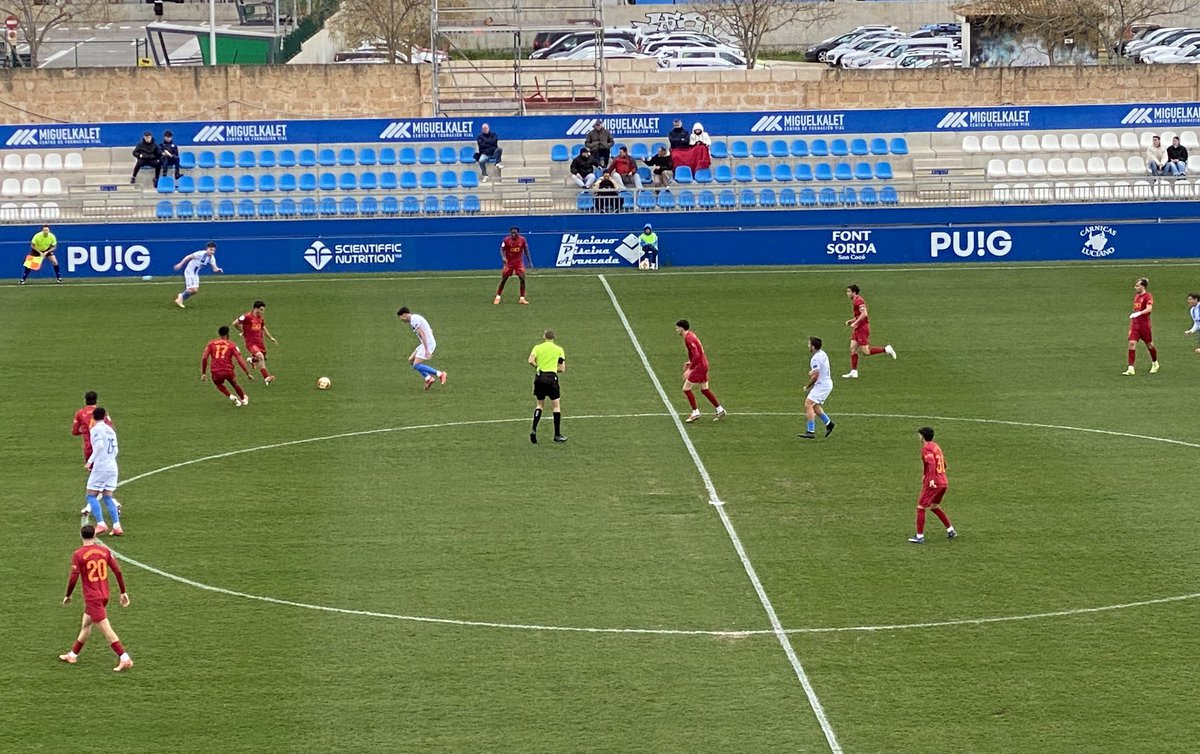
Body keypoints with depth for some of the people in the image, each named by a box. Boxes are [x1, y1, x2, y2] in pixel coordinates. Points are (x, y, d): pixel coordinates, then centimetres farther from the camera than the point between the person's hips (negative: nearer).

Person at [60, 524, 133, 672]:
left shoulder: (78, 554, -11)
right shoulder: (104, 551, 2)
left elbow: (73, 578, -13)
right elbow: (118, 572, 2)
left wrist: (67, 596, 2)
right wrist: (123, 592, 9)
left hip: (92, 597, -6)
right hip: (104, 595, 6)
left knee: (106, 628, -8)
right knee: (86, 625, 21)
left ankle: (124, 659, -15)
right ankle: (73, 655, 33)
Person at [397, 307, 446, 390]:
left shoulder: (414, 320, -14)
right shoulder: (416, 318, 18)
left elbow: (422, 334, -23)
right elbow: (430, 330, 25)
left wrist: (426, 350, -27)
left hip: (428, 344, -10)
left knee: (416, 366, -11)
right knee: (411, 360, 14)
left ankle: (440, 374, -9)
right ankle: (428, 378, 10)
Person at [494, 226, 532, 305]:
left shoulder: (522, 240, -4)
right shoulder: (506, 240, -9)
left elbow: (526, 251, 6)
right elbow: (502, 249, -4)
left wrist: (530, 262, 7)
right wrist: (503, 257, -24)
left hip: (519, 262, 1)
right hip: (508, 263, -1)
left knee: (522, 279, -10)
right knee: (503, 280, 2)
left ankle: (522, 298, 0)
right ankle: (497, 297, 16)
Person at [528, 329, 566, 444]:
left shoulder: (537, 348, 6)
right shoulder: (559, 349, 5)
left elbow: (531, 361, -10)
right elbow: (562, 368, 4)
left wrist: (538, 366, 8)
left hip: (539, 377, 3)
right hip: (551, 377, -3)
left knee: (540, 404, 18)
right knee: (556, 404, 5)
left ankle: (534, 429, 1)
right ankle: (557, 435, 3)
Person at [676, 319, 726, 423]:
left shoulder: (688, 338, -20)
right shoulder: (690, 335, 11)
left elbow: (696, 355, -27)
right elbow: (701, 348, 23)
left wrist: (690, 369, -26)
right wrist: (690, 362, 21)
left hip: (699, 366, -10)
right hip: (703, 365, 10)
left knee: (686, 389, -3)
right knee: (704, 390, 16)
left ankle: (695, 413, 1)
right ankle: (720, 410, 19)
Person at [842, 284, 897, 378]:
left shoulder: (858, 301, -15)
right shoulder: (854, 301, 16)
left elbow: (864, 314, -26)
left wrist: (855, 322, -24)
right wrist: (850, 321, 14)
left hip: (862, 328, -10)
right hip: (857, 329, 10)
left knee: (865, 351, -9)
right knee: (853, 349, 6)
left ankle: (886, 349, 0)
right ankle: (854, 372, 7)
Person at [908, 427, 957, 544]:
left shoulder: (926, 448, -10)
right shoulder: (936, 446, 15)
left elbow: (932, 463, -26)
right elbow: (943, 464, 23)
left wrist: (931, 479, -34)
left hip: (932, 484, -9)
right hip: (943, 482, 9)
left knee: (921, 508, 0)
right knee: (934, 507, 24)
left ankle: (920, 537, 0)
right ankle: (951, 531, 23)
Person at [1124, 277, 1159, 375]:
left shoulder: (1148, 297, -9)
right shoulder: (1136, 296, 14)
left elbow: (1149, 309, -25)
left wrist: (1138, 313, -38)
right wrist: (1131, 325, 22)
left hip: (1144, 325, -6)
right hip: (1135, 325, 6)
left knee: (1149, 345, 8)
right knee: (1132, 343, -8)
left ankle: (1155, 364, 32)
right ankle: (1131, 369, -12)